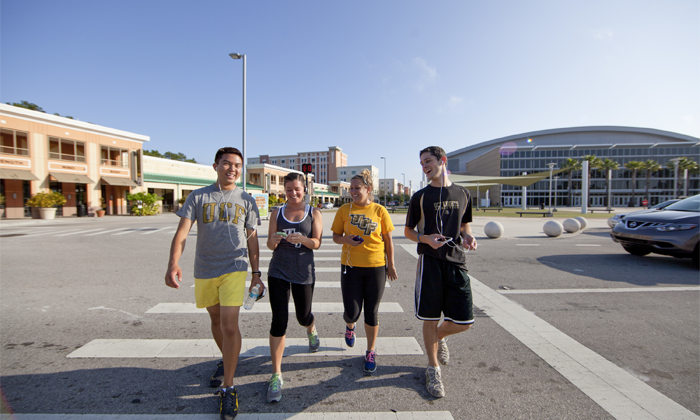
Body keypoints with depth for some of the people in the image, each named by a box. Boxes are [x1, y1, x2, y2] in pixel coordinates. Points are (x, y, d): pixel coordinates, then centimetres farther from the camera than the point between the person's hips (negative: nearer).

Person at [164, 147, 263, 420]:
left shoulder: (246, 200, 4)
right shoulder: (198, 197, 2)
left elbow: (252, 239, 7)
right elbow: (182, 232, -7)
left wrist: (256, 274, 6)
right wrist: (173, 264, -23)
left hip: (234, 269, -2)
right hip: (204, 270, 2)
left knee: (229, 325, -10)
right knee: (216, 321, 19)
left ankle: (228, 388, 6)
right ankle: (227, 361, 45)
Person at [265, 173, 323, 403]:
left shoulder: (313, 213, 1)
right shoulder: (277, 213, 5)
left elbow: (317, 243, -6)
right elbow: (270, 245, 5)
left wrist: (302, 239, -26)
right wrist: (274, 240, -19)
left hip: (304, 272, 0)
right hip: (278, 271, 1)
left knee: (303, 317, 14)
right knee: (279, 321, -4)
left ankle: (312, 330, 53)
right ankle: (276, 375, 9)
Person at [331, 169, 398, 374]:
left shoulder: (380, 211, -2)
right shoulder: (344, 210, 0)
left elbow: (388, 240, 5)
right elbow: (336, 236, 6)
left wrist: (391, 264, 6)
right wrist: (346, 240, -15)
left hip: (376, 266, 0)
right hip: (351, 266, 0)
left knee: (371, 312, 9)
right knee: (352, 312, 1)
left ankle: (371, 352, 31)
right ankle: (349, 326, 40)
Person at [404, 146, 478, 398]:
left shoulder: (462, 194, 11)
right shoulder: (421, 197, 3)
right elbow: (408, 231, 8)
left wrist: (468, 236, -2)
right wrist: (426, 239, -13)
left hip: (456, 261, 3)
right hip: (430, 261, -2)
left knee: (464, 322, 1)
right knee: (431, 319, 4)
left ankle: (439, 337, 36)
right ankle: (433, 368, 27)